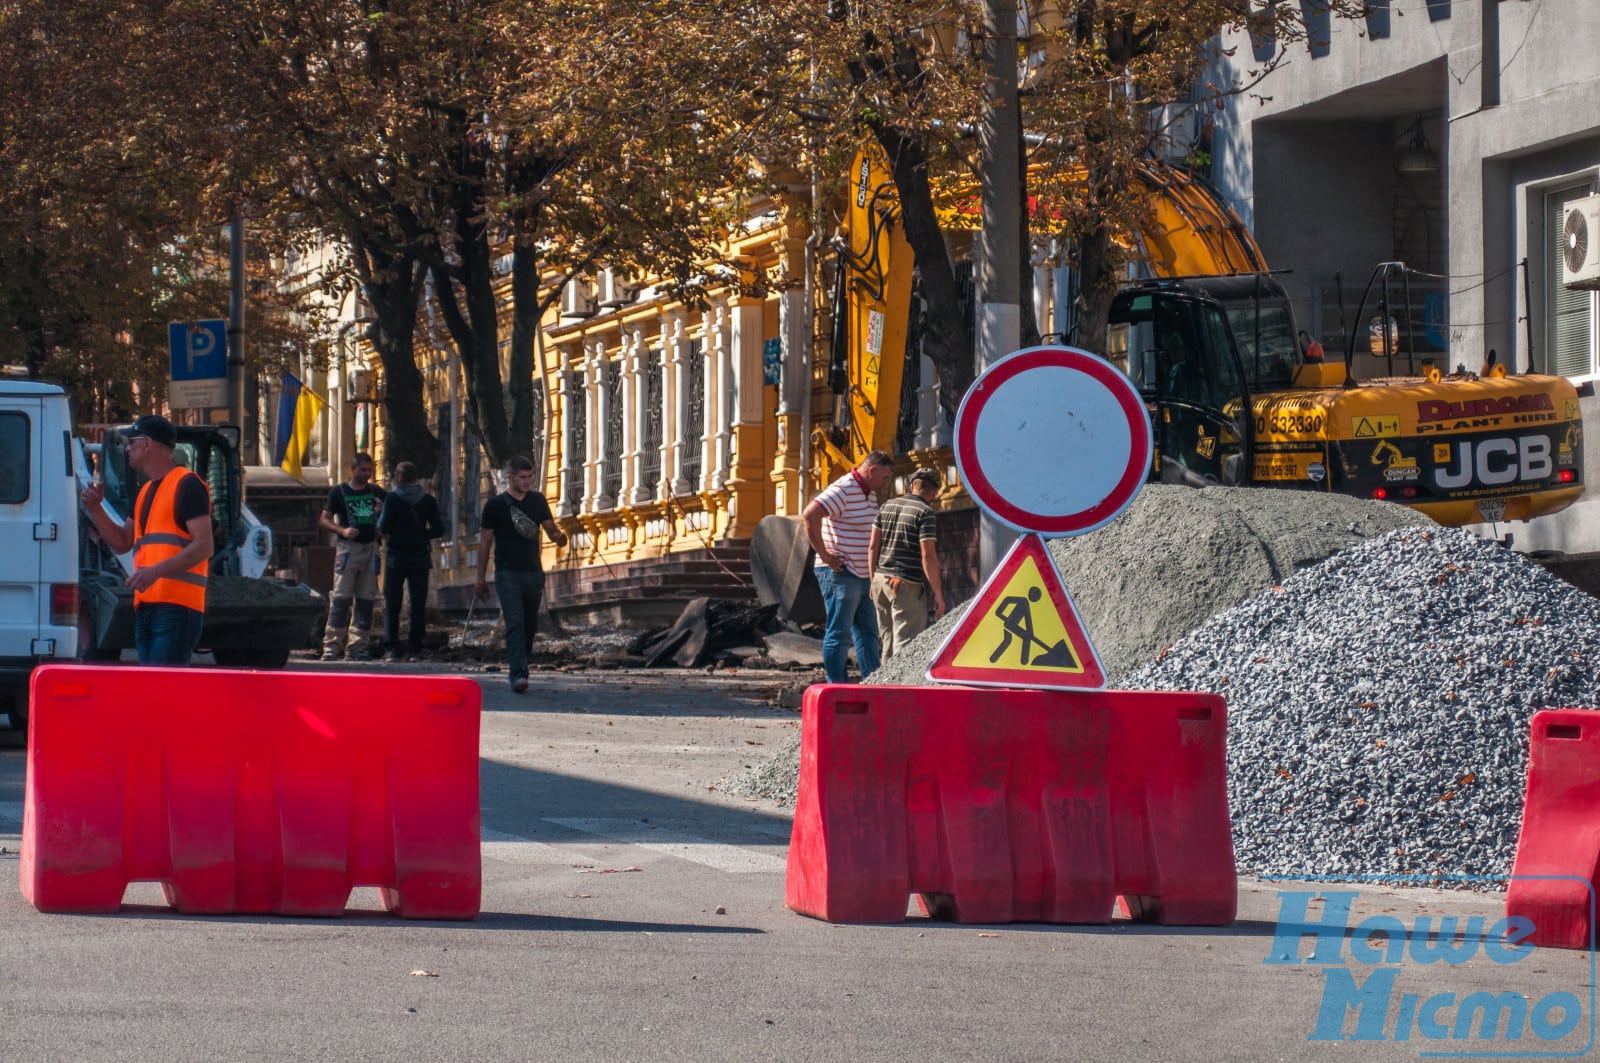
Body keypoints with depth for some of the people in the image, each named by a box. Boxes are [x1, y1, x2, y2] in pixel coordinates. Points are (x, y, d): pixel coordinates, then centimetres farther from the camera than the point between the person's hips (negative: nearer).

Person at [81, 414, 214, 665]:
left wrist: (156, 571, -24)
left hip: (176, 607, -10)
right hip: (145, 606, 10)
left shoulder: (187, 485, -6)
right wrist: (95, 509, 14)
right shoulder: (146, 491, 24)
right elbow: (122, 542, 29)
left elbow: (204, 546, -14)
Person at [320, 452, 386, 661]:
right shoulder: (339, 492, 5)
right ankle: (332, 646, -10)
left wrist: (382, 512, -2)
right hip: (348, 549, -4)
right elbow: (324, 520, 2)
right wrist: (342, 530, -16)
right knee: (341, 597, -10)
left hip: (371, 548, 4)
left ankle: (360, 646, 7)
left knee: (366, 598, 3)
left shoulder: (376, 492, 15)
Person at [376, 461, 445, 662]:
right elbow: (438, 530, 0)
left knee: (392, 604, 4)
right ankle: (414, 649, 1)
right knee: (418, 604, 4)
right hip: (420, 556, 2)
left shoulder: (392, 497, -6)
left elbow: (384, 527, -14)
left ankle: (392, 648, 0)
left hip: (396, 556, -2)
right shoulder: (427, 500, 2)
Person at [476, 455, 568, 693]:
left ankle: (518, 667, 25)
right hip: (507, 573, -4)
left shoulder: (537, 501, 11)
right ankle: (518, 674, -23)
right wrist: (481, 578, 4)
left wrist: (559, 536, -14)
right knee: (515, 622, -16)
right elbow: (485, 542, 5)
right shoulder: (496, 504, 0)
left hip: (533, 572, 4)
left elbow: (550, 528, 12)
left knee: (530, 624, 9)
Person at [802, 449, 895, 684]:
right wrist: (824, 554, -23)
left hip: (862, 576, 10)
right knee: (839, 633, -6)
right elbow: (810, 515, -28)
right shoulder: (843, 490, -15)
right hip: (839, 574, -10)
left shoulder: (870, 494, 15)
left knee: (868, 633, 11)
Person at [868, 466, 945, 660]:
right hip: (906, 585, -7)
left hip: (881, 579, 7)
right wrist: (938, 593, -11)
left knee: (888, 640, 16)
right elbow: (928, 556, -14)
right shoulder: (925, 512, -9)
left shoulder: (887, 506, 12)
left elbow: (873, 546, 11)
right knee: (906, 644, -7)